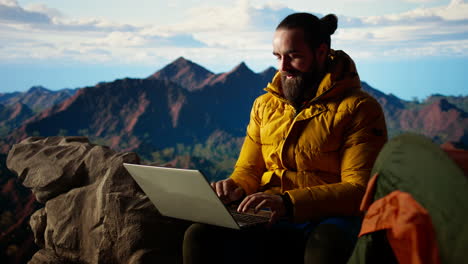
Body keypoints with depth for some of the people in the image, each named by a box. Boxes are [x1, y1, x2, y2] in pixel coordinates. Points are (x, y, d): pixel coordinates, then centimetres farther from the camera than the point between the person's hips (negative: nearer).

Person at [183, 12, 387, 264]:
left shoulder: (360, 109, -2)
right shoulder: (264, 105, 16)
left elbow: (360, 190, -10)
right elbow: (248, 170, 20)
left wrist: (289, 202, -23)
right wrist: (235, 187, -6)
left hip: (328, 221, -4)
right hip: (268, 223, 4)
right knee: (199, 236, -24)